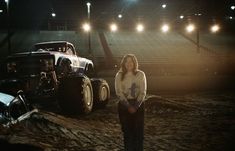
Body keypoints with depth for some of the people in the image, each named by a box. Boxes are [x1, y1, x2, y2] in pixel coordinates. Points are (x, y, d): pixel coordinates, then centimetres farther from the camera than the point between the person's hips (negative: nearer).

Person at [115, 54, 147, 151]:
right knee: (127, 130, 4)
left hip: (138, 104, 0)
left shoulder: (140, 74, -2)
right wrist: (128, 106, -13)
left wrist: (136, 106, -12)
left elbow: (143, 92, -4)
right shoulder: (119, 75, -1)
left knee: (139, 131, 1)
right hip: (124, 105, 0)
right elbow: (119, 92, -6)